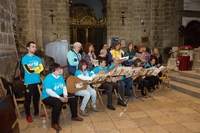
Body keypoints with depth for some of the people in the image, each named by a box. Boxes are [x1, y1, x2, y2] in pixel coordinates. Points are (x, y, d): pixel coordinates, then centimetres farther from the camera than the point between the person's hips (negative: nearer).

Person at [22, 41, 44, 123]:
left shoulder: (37, 58, 8)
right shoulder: (25, 58, -9)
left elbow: (42, 68, -2)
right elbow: (29, 70, -20)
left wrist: (33, 69, -14)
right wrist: (37, 68, -7)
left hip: (37, 81, 5)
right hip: (29, 82, -5)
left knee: (36, 97, 16)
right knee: (28, 99, 6)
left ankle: (36, 112, 33)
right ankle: (28, 115, 20)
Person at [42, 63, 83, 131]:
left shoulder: (60, 76, 4)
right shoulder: (48, 78, -20)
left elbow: (64, 86, 7)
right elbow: (48, 91, -26)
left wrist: (65, 95, -12)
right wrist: (59, 98, -28)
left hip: (60, 95, 8)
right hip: (48, 97, -8)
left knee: (73, 98, -2)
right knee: (58, 103, -38)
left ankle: (74, 116, 15)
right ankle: (54, 123, -20)